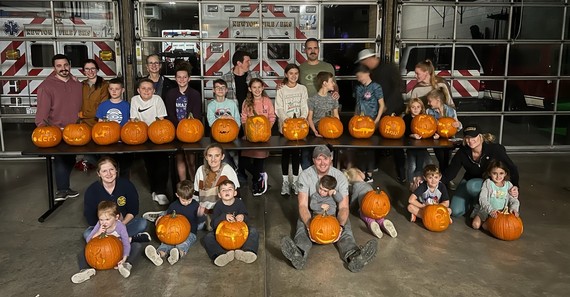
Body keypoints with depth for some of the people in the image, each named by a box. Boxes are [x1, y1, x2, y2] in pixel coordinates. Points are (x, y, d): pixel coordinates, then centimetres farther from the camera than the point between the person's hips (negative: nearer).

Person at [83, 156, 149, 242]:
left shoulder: (126, 185, -12)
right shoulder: (91, 191, -14)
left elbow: (133, 210, -4)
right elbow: (90, 219, -10)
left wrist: (122, 224, -17)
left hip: (124, 223, 0)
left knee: (142, 223, -25)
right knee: (87, 234, -30)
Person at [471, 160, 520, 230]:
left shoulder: (508, 184, -1)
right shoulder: (487, 183, -10)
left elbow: (513, 199, -1)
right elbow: (482, 199, -17)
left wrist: (514, 208, -24)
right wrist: (490, 210, -32)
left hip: (501, 211, 0)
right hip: (485, 210, 0)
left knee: (486, 226, -27)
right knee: (475, 225, -16)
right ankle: (483, 220, 13)